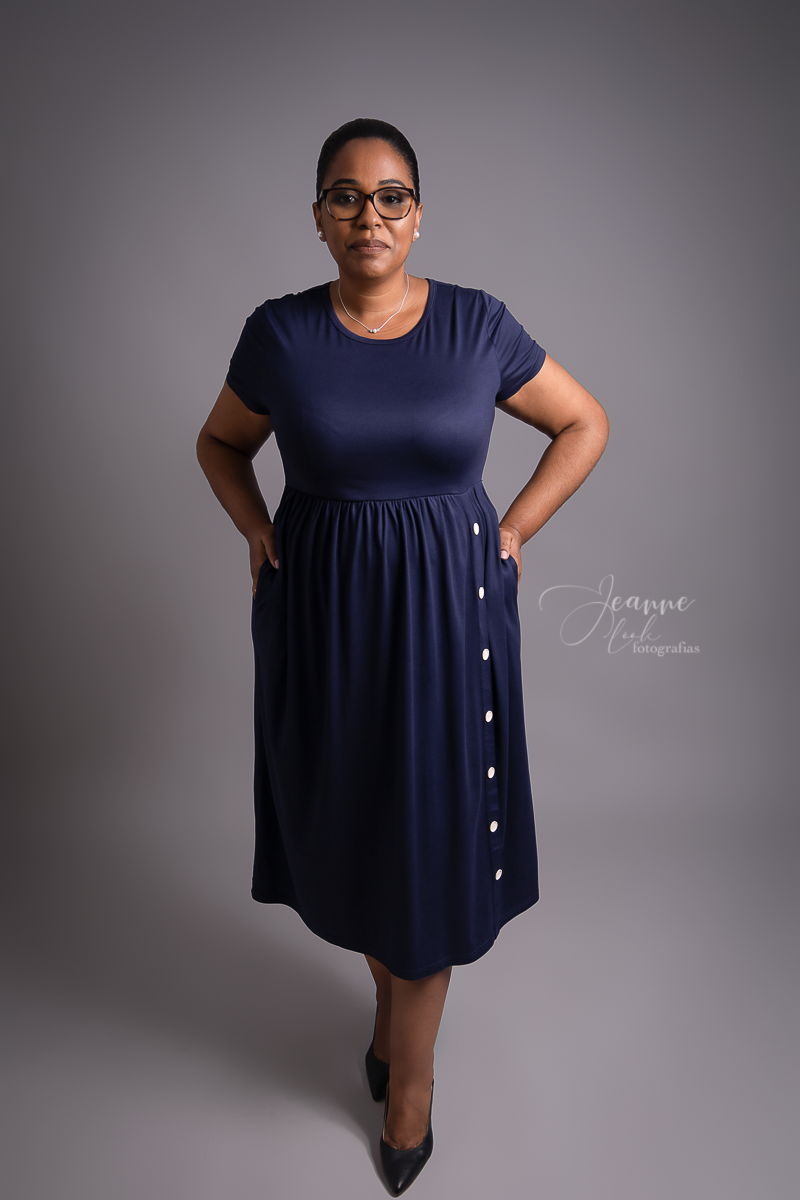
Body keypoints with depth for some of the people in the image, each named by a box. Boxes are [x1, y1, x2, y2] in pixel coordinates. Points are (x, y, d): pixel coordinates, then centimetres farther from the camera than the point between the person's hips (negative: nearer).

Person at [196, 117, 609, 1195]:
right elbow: (220, 442, 14)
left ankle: (411, 1063, 31)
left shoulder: (478, 325, -4)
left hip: (447, 608, -1)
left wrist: (510, 536, -2)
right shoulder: (280, 333, -1)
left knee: (434, 832, 8)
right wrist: (260, 537, 0)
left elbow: (585, 425, 6)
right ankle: (388, 992, 45)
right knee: (349, 821, 14)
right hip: (321, 612, 2)